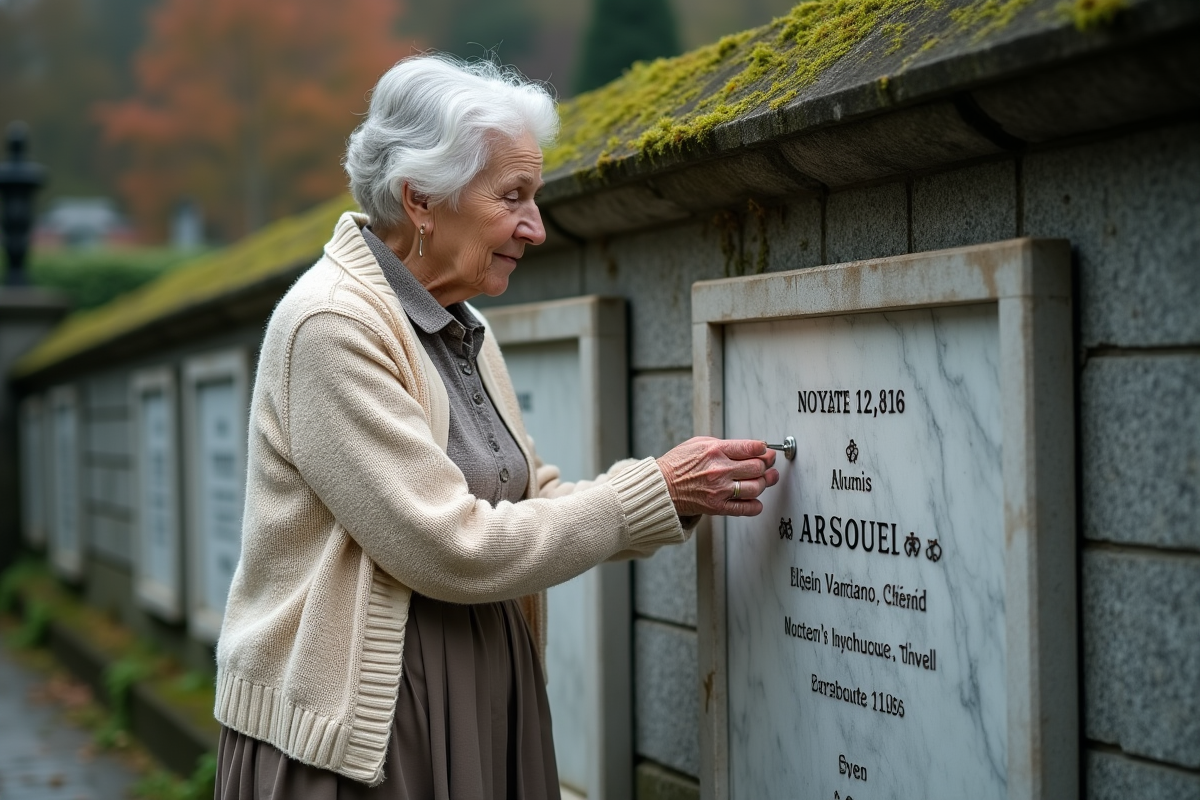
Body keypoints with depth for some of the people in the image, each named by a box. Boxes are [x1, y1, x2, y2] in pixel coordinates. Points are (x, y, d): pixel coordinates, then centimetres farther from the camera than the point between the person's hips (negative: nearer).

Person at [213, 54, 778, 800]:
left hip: (481, 710, 8)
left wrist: (690, 495, -3)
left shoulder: (462, 330, 10)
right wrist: (654, 491, -15)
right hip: (355, 735, -8)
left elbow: (532, 500, 11)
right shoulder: (331, 326, -17)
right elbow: (456, 550, -21)